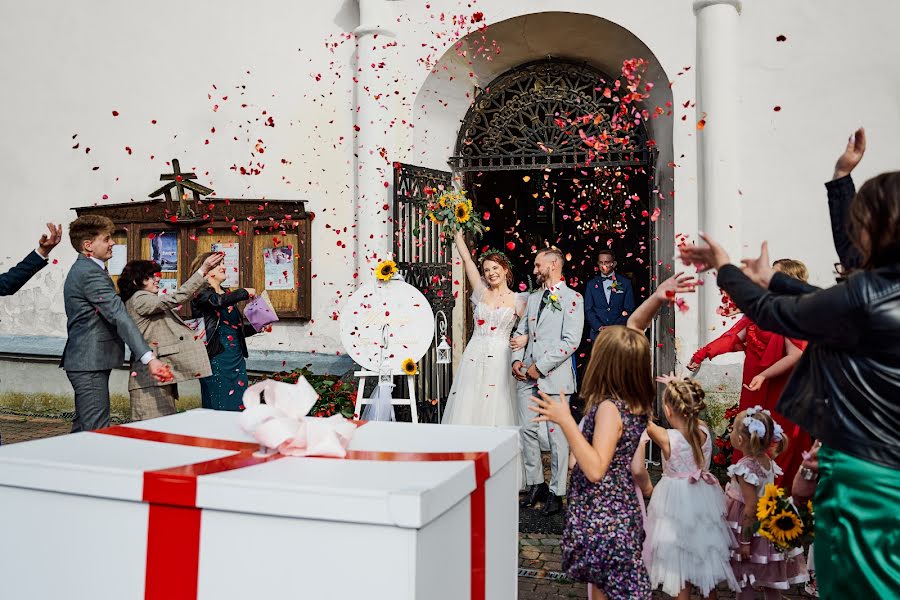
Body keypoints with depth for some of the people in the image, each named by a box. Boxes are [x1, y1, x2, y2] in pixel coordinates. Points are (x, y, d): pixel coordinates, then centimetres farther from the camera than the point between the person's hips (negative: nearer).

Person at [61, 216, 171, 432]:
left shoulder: (82, 269, 17)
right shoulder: (90, 273, -17)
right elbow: (118, 316, -27)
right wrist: (149, 357, -34)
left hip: (86, 362, 11)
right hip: (91, 364, -11)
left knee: (83, 429, 16)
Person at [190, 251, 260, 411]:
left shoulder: (227, 294, 19)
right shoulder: (201, 293, -4)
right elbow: (218, 301, -27)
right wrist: (245, 292, -16)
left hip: (237, 357, 7)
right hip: (215, 359, -7)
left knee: (239, 407, 5)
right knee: (218, 408, -3)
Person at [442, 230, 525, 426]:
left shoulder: (518, 300, 5)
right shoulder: (481, 292, 9)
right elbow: (466, 258, 8)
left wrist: (525, 338, -10)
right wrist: (458, 232, 9)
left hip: (500, 359, -2)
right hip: (474, 356, 2)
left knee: (496, 411, -2)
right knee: (468, 409, 1)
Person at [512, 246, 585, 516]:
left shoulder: (572, 298, -3)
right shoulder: (533, 298, 19)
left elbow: (571, 341, -12)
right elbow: (521, 331, 20)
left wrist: (541, 366, -13)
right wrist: (517, 359, 2)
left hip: (554, 376, -6)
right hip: (527, 375, 6)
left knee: (557, 434, -1)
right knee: (526, 430, 8)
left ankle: (556, 492, 10)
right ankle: (535, 484, 22)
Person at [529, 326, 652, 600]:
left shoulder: (608, 407, -25)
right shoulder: (638, 403, -1)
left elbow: (595, 469, -31)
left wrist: (566, 421, -33)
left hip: (601, 520, -8)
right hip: (623, 509, 8)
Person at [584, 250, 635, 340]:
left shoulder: (625, 283, 7)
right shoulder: (591, 284, 11)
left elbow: (629, 310, 4)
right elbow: (588, 310, 6)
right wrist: (599, 327, -9)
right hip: (598, 334, 1)